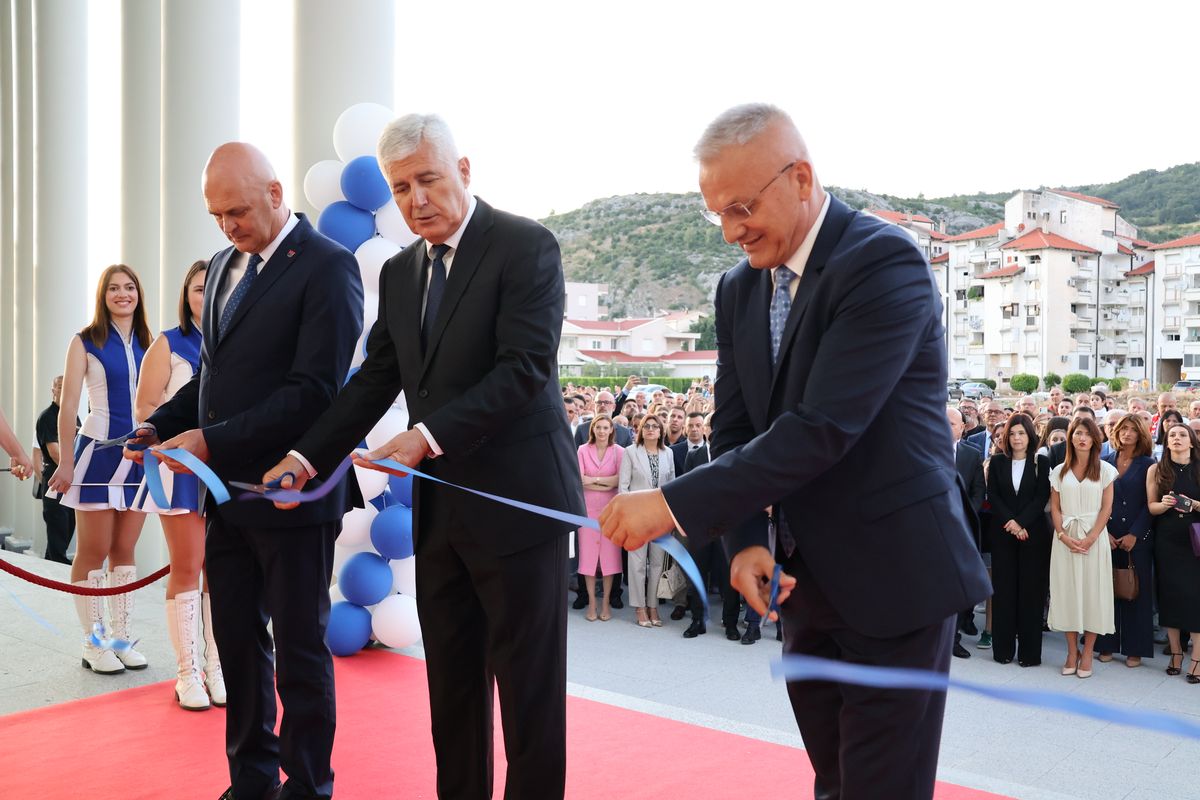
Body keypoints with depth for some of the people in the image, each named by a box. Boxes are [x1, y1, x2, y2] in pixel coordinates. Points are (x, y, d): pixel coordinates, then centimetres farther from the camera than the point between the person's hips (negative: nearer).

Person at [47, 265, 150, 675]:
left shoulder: (148, 343, 9)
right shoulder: (86, 341, -1)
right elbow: (68, 406, -4)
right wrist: (66, 462, -9)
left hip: (141, 456, 4)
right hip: (100, 454, -4)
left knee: (124, 550, 9)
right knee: (94, 550, 2)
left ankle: (123, 639, 17)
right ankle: (93, 645, 11)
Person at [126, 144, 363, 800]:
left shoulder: (327, 266, -12)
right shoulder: (223, 265, 14)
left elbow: (314, 391, -19)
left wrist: (213, 440, -20)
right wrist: (160, 425, 3)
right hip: (225, 491, 7)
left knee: (299, 653, 7)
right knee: (237, 645, 16)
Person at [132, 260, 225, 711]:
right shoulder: (168, 344, 2)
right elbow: (145, 408, -2)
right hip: (182, 468, -2)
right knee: (186, 568, 2)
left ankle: (215, 667, 15)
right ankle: (187, 673, 10)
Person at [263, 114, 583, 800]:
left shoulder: (526, 246, -8)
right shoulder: (399, 272, 13)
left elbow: (524, 369, -18)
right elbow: (375, 382, 12)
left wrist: (428, 435, -24)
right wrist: (306, 458, 2)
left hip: (516, 499, -6)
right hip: (440, 507, 7)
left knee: (528, 686, 4)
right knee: (451, 681, 15)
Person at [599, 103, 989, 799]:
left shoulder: (886, 262, -17)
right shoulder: (738, 289, 7)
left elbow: (824, 427, -26)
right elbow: (733, 427, 7)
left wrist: (675, 505, -26)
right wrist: (746, 539, -10)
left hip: (895, 579, -6)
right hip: (806, 580, 7)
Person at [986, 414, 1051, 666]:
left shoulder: (1041, 462, 3)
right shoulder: (997, 462, 7)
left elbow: (1042, 497, -4)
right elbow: (993, 496, 2)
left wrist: (1021, 523, -14)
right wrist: (1009, 521, -11)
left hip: (1033, 533, -1)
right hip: (1002, 533, 1)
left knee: (1031, 590, 1)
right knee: (1003, 589, 3)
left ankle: (1029, 650, 7)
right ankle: (1003, 648, 10)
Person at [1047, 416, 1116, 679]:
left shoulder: (1105, 469, 4)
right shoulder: (1059, 471, 9)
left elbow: (1106, 508, -2)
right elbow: (1055, 508, 6)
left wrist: (1090, 538, -13)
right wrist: (1064, 536, -9)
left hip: (1094, 537, -1)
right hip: (1064, 538, 2)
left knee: (1092, 591, -1)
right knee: (1067, 590, 2)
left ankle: (1087, 653, 7)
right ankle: (1072, 652, 11)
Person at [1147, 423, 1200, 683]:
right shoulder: (1156, 470, 4)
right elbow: (1151, 506, 3)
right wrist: (1164, 504, -16)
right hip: (1166, 541, 1)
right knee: (1170, 594, 4)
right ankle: (1175, 652, 15)